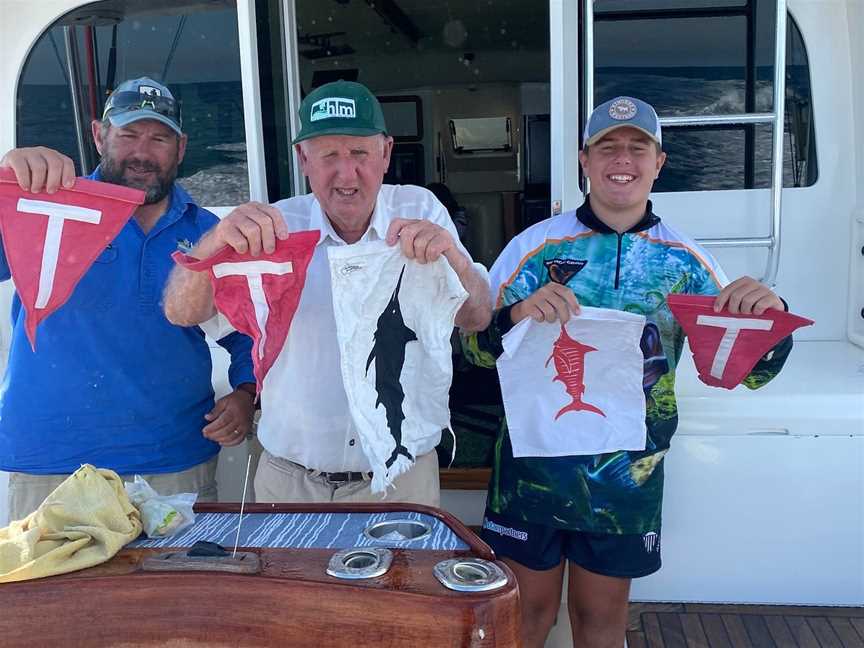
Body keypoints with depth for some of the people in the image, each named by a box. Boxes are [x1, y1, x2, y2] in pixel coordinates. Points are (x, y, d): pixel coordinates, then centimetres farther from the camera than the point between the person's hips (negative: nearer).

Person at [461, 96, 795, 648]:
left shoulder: (686, 261, -1)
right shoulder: (536, 245, -6)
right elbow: (474, 346, -8)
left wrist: (768, 316, -20)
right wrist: (516, 314, -29)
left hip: (629, 474, 2)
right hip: (534, 464, -1)